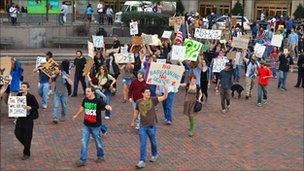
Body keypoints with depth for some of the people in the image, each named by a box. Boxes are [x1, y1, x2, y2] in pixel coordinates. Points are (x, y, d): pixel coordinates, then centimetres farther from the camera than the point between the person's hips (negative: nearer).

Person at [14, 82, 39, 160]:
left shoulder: (31, 97, -13)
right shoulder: (19, 95, 2)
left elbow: (37, 106, -10)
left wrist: (30, 108, -27)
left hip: (28, 118, -5)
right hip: (20, 117, 6)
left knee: (27, 136, 2)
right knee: (17, 133, 6)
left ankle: (27, 154, 16)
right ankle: (26, 145, 34)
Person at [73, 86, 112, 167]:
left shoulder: (98, 101, -17)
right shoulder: (85, 100, -1)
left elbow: (105, 105, -32)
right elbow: (82, 107, 18)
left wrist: (108, 107, -57)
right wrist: (76, 115, 32)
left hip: (96, 126, -4)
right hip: (86, 125, 4)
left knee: (98, 142, 13)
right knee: (84, 142, 3)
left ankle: (101, 156, 35)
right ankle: (82, 160, 9)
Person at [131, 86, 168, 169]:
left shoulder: (153, 100, -7)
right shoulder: (139, 102, -1)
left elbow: (164, 97, -16)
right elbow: (136, 112, 15)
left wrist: (165, 88, -31)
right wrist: (133, 121, 24)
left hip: (152, 126, -1)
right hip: (142, 126, 1)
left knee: (153, 142, 17)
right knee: (142, 144, -2)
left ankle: (154, 155, 42)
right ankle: (142, 161, 1)